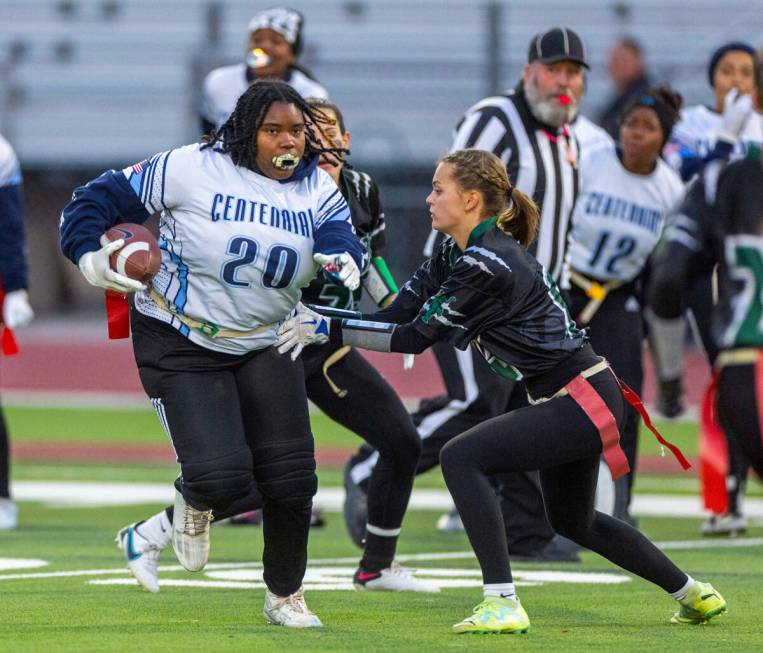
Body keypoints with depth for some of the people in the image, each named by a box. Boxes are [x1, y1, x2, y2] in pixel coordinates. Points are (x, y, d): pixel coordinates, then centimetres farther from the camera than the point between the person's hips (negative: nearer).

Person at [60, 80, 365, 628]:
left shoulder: (317, 190, 0)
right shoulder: (195, 170, -14)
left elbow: (340, 235, -17)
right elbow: (103, 197, -8)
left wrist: (341, 259, -39)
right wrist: (90, 256, -22)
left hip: (265, 346, 4)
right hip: (180, 347, -4)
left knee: (290, 476, -4)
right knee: (222, 476, -19)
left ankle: (285, 596, 20)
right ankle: (195, 503, 22)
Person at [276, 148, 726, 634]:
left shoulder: (487, 264, -21)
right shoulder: (459, 255, 8)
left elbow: (414, 337, -18)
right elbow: (399, 312, 2)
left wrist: (330, 330, -15)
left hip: (584, 402, -11)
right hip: (579, 403, 11)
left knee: (462, 458, -18)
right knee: (573, 522, 25)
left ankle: (503, 603, -20)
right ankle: (694, 595, 37)